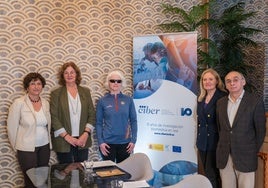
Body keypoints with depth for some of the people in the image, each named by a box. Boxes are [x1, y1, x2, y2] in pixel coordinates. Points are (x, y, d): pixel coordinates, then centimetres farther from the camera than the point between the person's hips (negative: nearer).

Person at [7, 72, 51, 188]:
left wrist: (49, 143, 10)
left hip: (44, 147, 4)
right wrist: (16, 147, 1)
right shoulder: (19, 103, -11)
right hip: (26, 149, -4)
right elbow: (12, 127, -6)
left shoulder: (46, 103, 3)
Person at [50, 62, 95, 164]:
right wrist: (66, 136, -13)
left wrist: (86, 134, -7)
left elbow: (92, 115, 5)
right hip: (63, 142, -2)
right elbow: (54, 118, -6)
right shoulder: (56, 93, 0)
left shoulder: (85, 91, 8)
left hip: (82, 140, 2)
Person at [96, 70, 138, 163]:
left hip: (125, 142, 1)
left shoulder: (128, 100, 1)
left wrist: (133, 140, -2)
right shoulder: (102, 101, -1)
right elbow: (99, 123, 1)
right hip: (108, 142, -1)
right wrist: (100, 142, -7)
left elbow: (133, 121, 3)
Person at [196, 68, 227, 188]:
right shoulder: (201, 99, 12)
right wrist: (199, 137, 15)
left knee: (212, 175, -3)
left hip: (215, 141, -7)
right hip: (202, 141, 7)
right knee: (207, 173, 15)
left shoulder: (223, 97, -11)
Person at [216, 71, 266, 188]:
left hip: (245, 157, -4)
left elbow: (260, 131, -3)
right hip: (224, 157, 4)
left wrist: (254, 152, 0)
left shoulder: (256, 102, -7)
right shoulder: (220, 103, 7)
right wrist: (223, 146, 10)